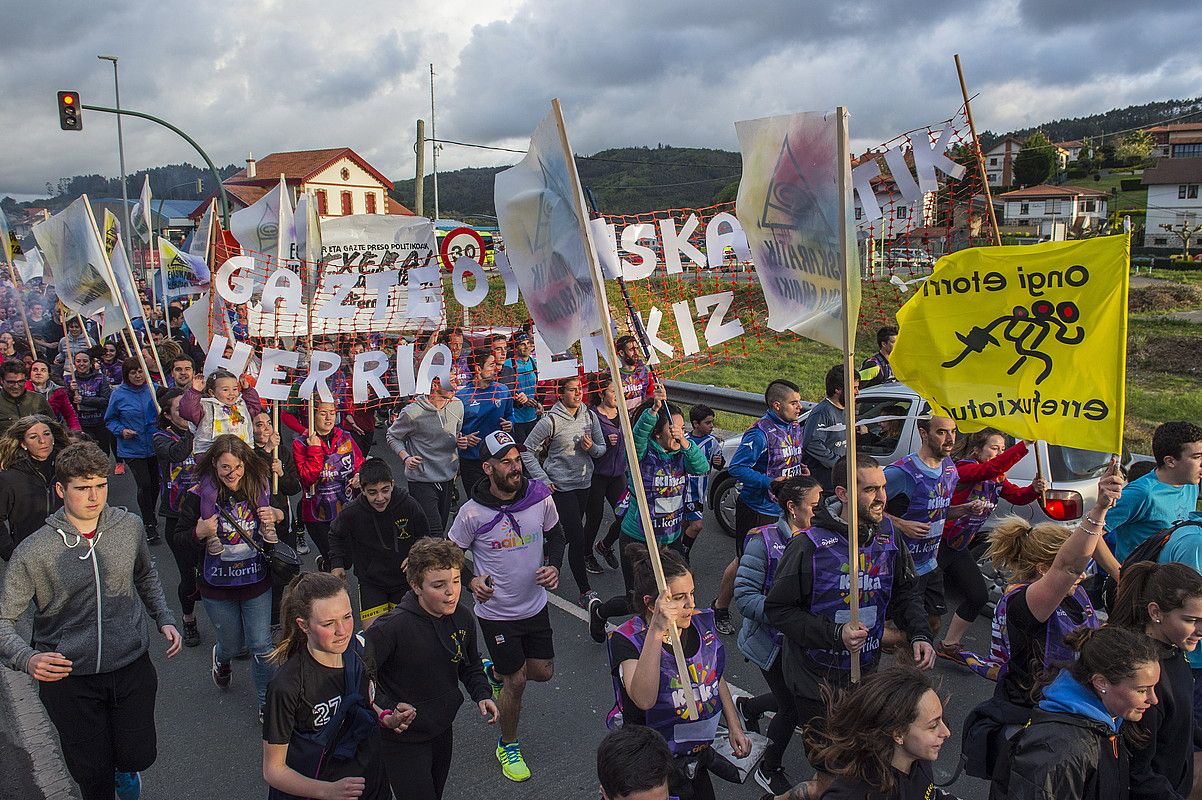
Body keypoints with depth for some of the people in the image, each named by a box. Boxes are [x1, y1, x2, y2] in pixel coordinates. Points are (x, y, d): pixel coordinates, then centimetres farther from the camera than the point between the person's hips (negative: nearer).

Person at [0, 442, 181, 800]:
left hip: (131, 666, 2)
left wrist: (164, 619, 5)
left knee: (138, 757, 11)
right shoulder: (33, 551, -15)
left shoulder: (129, 527, -4)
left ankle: (122, 765, 48)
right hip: (68, 677, -2)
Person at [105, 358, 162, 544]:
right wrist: (121, 430, -11)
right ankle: (150, 525, 2)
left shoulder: (153, 389, -1)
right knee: (144, 485, -9)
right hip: (133, 449, -2)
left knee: (155, 483, 12)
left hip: (154, 446, 2)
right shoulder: (118, 394, -3)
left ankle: (150, 514, 36)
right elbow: (110, 420, 7)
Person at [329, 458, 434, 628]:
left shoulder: (410, 506, -18)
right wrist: (337, 564, 1)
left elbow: (427, 537, 0)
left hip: (406, 580, 0)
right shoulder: (350, 513, -16)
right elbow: (336, 536, 9)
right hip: (371, 582, 0)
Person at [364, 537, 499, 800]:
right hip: (402, 740, -7)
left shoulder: (462, 618, -8)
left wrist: (482, 696, -6)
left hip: (442, 733, 7)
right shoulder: (392, 627, -29)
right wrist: (385, 714, -35)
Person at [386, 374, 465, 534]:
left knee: (442, 529, 16)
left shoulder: (457, 406, 2)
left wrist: (461, 441, -3)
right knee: (435, 534, -13)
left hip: (448, 479, 6)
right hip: (422, 481, -6)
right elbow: (392, 436, -1)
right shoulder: (413, 412, -16)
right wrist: (405, 457, -16)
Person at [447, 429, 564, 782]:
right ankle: (507, 745, 29)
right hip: (496, 611, -4)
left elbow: (555, 535, 7)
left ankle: (495, 672, 46)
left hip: (535, 605, 4)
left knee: (543, 672, 14)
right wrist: (471, 581, -20)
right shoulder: (472, 512, -20)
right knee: (517, 681, 2)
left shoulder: (540, 496, -11)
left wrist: (554, 567, -9)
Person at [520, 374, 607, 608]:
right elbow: (527, 450, -10)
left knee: (573, 533, 18)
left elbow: (602, 448, 9)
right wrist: (542, 480, -14)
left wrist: (591, 447, -14)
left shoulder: (589, 416, 0)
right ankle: (585, 593, 0)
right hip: (561, 486, -6)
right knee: (577, 538, -8)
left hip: (584, 483, 6)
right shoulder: (551, 420, -15)